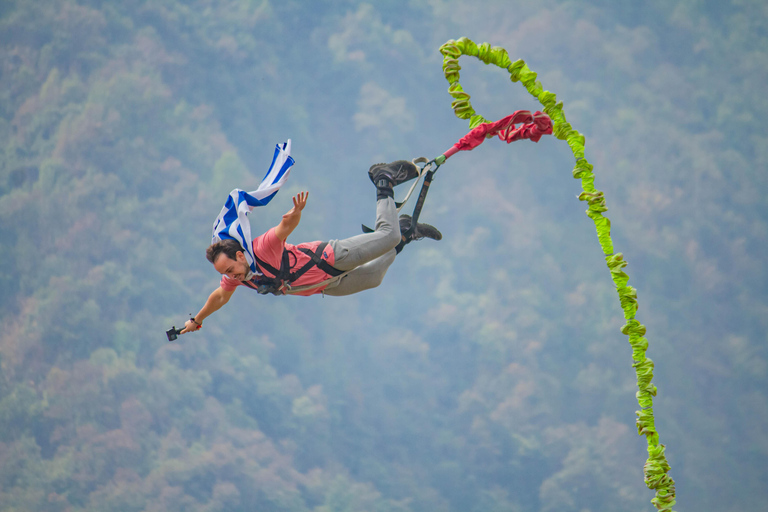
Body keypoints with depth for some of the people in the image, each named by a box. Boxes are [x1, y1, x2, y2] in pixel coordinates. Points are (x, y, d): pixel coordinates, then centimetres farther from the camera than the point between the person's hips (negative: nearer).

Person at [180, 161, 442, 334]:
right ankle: (405, 233, 41)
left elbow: (286, 225, -44)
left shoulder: (264, 248, -32)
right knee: (372, 278, 23)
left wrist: (295, 214, -67)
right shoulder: (235, 278, -10)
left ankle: (384, 183, 18)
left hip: (332, 257, -7)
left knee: (388, 236, -8)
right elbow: (220, 297, 10)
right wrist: (197, 320, 20)